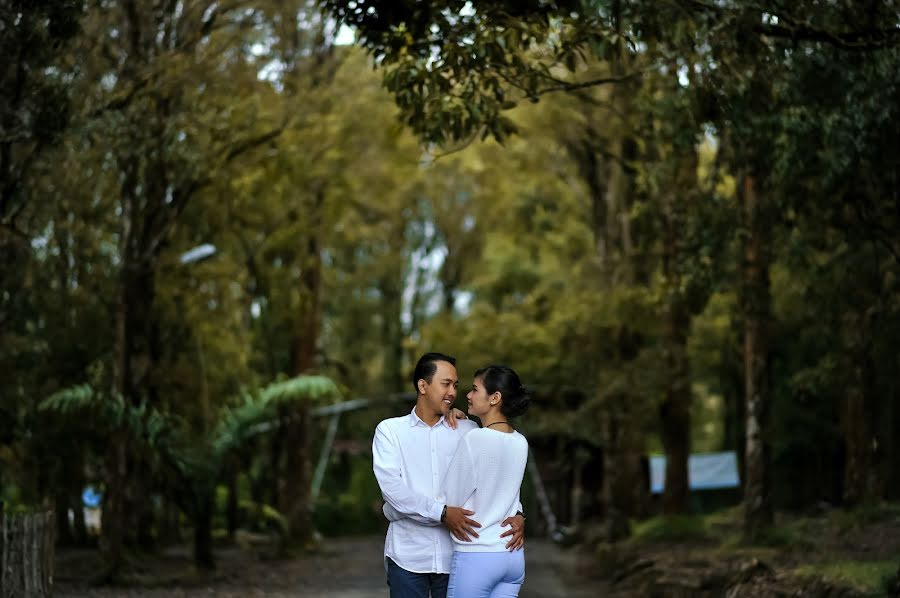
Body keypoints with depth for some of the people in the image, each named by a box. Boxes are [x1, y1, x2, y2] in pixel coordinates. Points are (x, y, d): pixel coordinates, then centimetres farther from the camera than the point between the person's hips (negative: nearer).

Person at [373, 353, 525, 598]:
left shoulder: (468, 431, 8)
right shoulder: (390, 430, 3)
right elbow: (392, 488, -10)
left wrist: (515, 514, -16)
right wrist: (442, 513, -20)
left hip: (455, 556, 2)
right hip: (408, 556, -1)